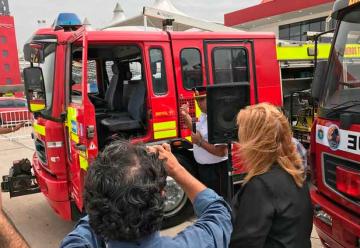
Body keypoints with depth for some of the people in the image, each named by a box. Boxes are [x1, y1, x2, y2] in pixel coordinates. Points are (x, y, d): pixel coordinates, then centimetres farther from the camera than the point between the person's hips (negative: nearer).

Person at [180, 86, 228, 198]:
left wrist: (200, 142, -26)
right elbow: (197, 131, 21)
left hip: (216, 170, -10)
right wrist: (186, 115, 10)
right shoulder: (204, 115, 3)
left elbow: (221, 152, -31)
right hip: (203, 167, 10)